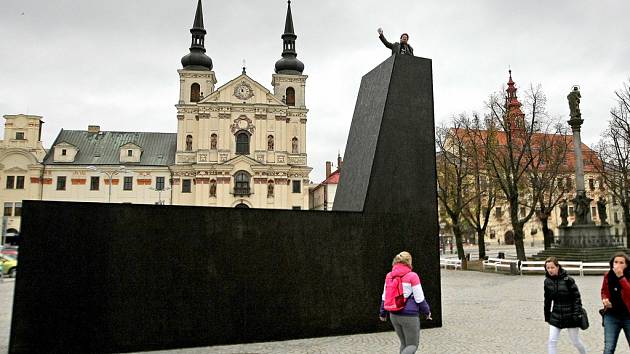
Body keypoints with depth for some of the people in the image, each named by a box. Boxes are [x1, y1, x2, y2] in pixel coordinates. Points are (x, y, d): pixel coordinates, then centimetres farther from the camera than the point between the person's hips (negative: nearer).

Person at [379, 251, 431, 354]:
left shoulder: (389, 276, 3)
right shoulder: (412, 276, -12)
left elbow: (384, 297, 9)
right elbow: (419, 298, -8)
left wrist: (383, 313, 21)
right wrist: (427, 311, 8)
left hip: (394, 315, 6)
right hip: (409, 316, -6)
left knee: (404, 343, 21)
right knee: (412, 345, 7)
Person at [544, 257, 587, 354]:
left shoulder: (568, 280, -16)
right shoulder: (547, 281, -3)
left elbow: (577, 297, -11)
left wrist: (577, 314, -15)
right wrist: (547, 315, 10)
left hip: (570, 315, -3)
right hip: (556, 316, 3)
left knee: (576, 341, 14)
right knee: (551, 341, -3)